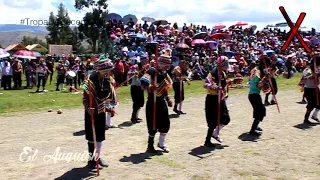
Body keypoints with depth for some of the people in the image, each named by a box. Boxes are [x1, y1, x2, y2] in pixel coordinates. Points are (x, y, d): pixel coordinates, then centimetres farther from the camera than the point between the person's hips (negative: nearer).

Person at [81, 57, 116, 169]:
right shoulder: (91, 79, -22)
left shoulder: (106, 80, -1)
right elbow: (85, 98, -21)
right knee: (92, 136, 4)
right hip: (92, 112, -6)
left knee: (100, 135, 14)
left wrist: (109, 109, 6)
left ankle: (98, 157, 28)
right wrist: (88, 108, -36)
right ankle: (91, 159, 18)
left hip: (101, 111, 6)